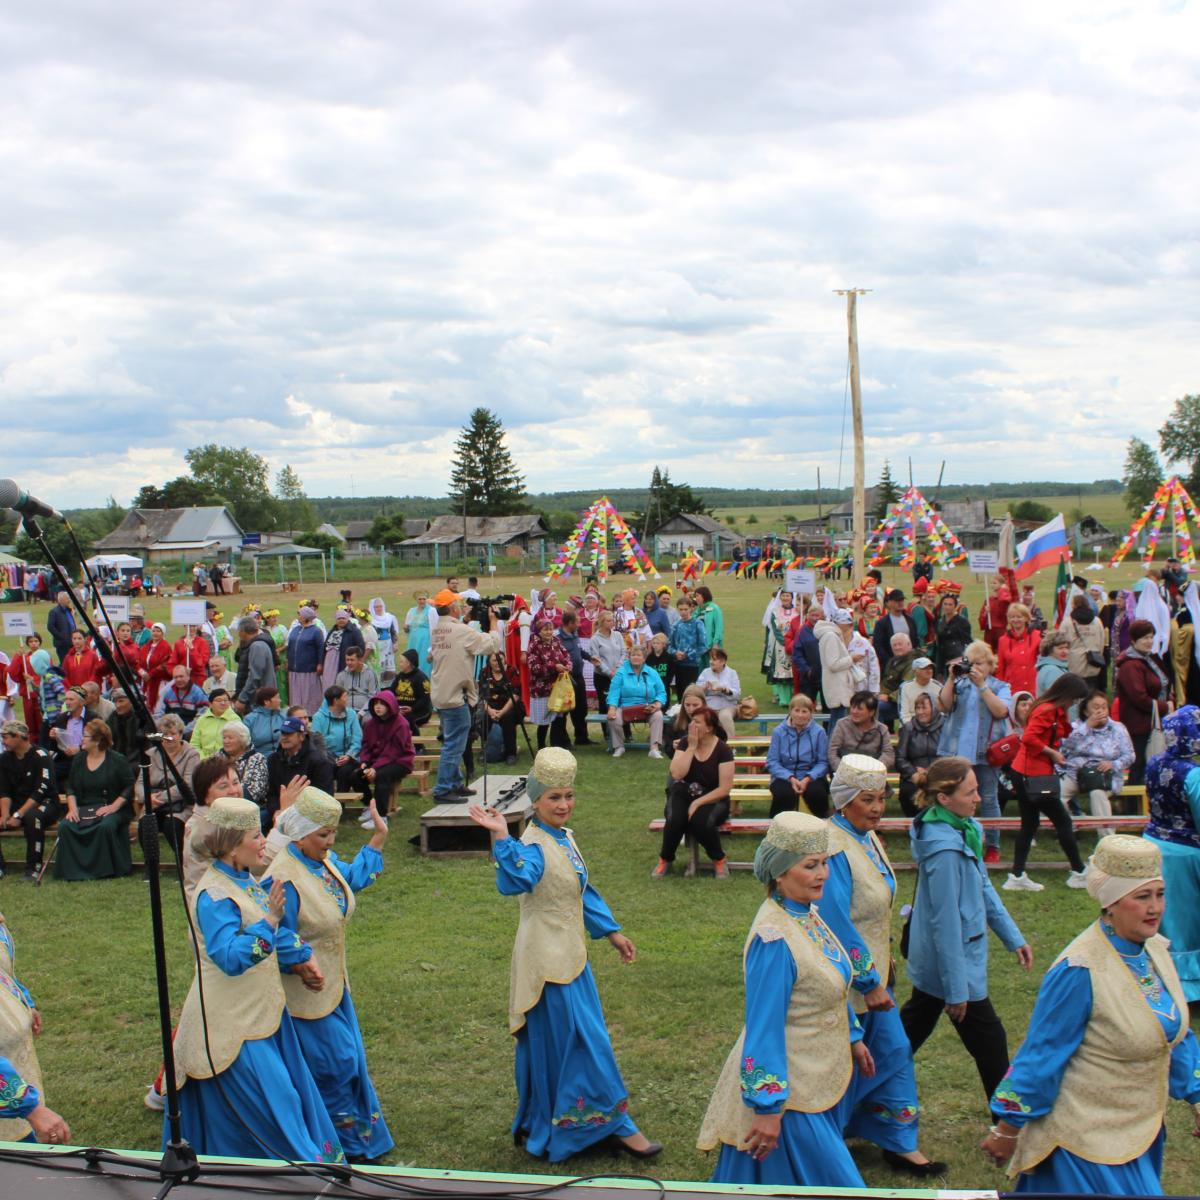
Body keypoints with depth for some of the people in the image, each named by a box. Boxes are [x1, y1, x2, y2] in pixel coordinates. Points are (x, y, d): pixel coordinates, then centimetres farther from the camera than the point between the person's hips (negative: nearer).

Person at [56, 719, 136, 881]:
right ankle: (72, 869, -13)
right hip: (83, 809, 4)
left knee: (106, 826, -36)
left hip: (109, 809, -4)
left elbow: (130, 786, -6)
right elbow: (70, 787, 14)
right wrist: (72, 807, -4)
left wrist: (114, 806, -16)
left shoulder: (116, 761, -4)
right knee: (65, 826, -25)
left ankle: (106, 869, -16)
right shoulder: (78, 759, 12)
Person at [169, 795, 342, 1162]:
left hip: (261, 1010, 9)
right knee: (276, 1103, -3)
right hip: (233, 1021, -9)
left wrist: (299, 960, 14)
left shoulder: (244, 880, 7)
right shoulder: (214, 895, -21)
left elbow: (278, 931, 20)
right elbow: (230, 957, -31)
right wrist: (269, 922, -36)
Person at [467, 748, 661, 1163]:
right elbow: (516, 880, -44)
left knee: (555, 1044, 19)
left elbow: (583, 892, 19)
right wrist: (501, 839, -56)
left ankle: (540, 1125, 33)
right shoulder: (533, 846, -21)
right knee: (585, 1045, 0)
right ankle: (614, 1125, 13)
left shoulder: (564, 839, 7)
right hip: (549, 961, -9)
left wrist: (611, 931, 22)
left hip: (570, 956, 9)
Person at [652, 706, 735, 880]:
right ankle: (665, 860, -3)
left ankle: (719, 860, -5)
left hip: (712, 799, -2)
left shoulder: (723, 750, -12)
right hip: (683, 795, 2)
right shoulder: (685, 742, -4)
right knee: (674, 819, -31)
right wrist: (692, 747, -20)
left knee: (701, 821, -35)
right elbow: (676, 774, -18)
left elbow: (724, 789, -14)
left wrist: (697, 803, -19)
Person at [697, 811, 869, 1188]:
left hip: (820, 1076, 9)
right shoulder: (774, 938, -27)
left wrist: (852, 1037, 24)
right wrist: (768, 1107, -23)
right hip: (788, 1086, -9)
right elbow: (764, 1026, -25)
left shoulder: (807, 915, 1)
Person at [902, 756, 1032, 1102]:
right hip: (949, 959, -9)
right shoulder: (944, 848, -29)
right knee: (989, 1041, 5)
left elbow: (983, 887, 13)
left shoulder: (966, 829, 0)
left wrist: (1013, 937, 14)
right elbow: (946, 920, -25)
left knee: (915, 1024, 23)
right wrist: (956, 989, -20)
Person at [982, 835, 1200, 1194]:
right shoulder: (1080, 971, -26)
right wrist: (1007, 1130, -12)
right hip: (1089, 1136, -8)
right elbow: (1042, 1055, -19)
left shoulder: (1154, 950, -3)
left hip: (1140, 1128, 8)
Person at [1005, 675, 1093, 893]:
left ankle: (1017, 877, 12)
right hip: (1034, 776, -10)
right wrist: (1053, 753, -17)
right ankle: (1079, 873, 12)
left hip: (1024, 774, 10)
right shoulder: (1047, 711, -17)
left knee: (1029, 824, 12)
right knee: (1063, 821, 1)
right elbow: (1029, 738, -27)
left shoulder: (1055, 711, 15)